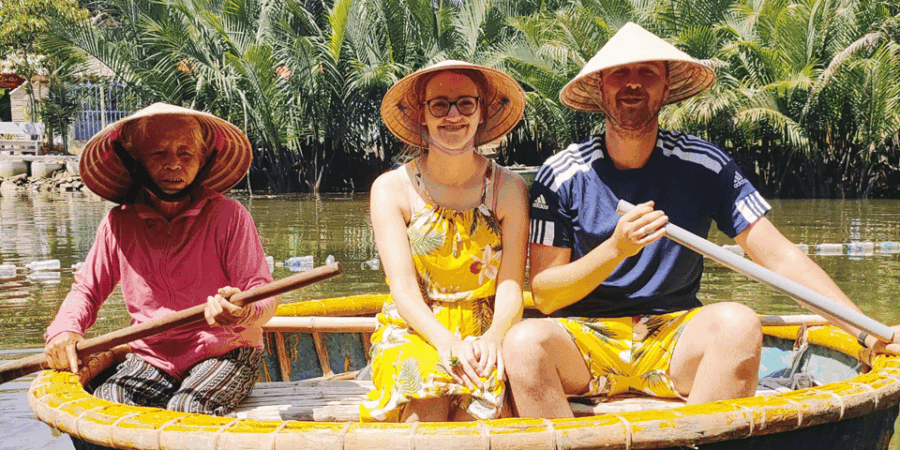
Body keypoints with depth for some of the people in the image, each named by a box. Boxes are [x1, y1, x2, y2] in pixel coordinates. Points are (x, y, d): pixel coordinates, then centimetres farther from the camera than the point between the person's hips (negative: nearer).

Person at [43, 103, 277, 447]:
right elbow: (88, 288, 13)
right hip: (152, 358, 3)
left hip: (224, 353, -3)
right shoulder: (119, 223, 1)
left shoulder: (229, 216, -9)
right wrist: (65, 330, -9)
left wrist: (243, 312, -35)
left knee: (184, 414, -34)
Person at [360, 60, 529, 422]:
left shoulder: (508, 189, 4)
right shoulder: (391, 188, 3)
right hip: (412, 331, -1)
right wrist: (446, 342, -27)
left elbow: (512, 286, -3)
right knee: (426, 405, -34)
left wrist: (493, 337, -26)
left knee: (477, 403, -33)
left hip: (484, 334, 1)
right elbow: (402, 286, -8)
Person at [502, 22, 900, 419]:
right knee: (524, 342, -33)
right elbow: (544, 296, -3)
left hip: (674, 343, 1)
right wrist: (616, 249, -19)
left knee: (737, 322, -30)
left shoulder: (705, 165, 2)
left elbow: (779, 257, 0)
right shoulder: (561, 175, -1)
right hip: (584, 339, -1)